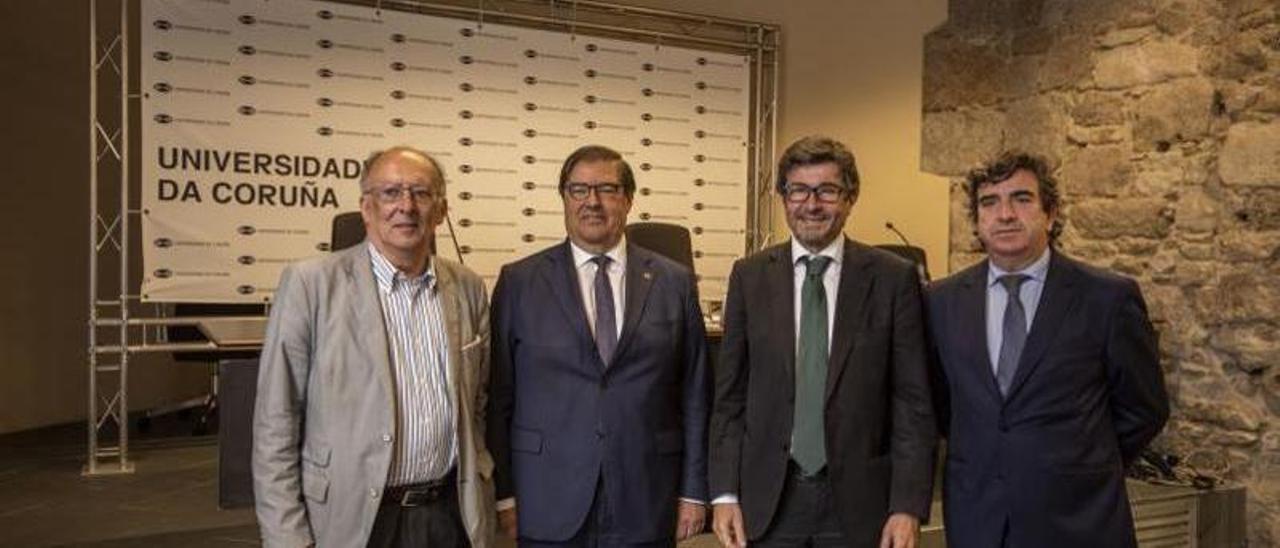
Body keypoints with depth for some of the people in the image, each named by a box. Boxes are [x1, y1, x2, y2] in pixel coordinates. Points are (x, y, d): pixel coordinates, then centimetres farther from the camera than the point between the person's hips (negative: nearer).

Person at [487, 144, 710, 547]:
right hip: (549, 505, -1)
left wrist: (694, 491, 3)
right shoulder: (519, 282, 0)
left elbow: (694, 395, 4)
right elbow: (499, 395, 0)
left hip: (645, 504, 1)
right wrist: (504, 494, -2)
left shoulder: (674, 282, 2)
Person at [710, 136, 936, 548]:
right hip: (767, 499, 1)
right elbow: (730, 396, 3)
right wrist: (725, 494, -2)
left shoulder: (894, 278, -3)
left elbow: (913, 401, -3)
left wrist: (908, 506, -9)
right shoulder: (749, 276, 2)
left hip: (858, 498, -1)